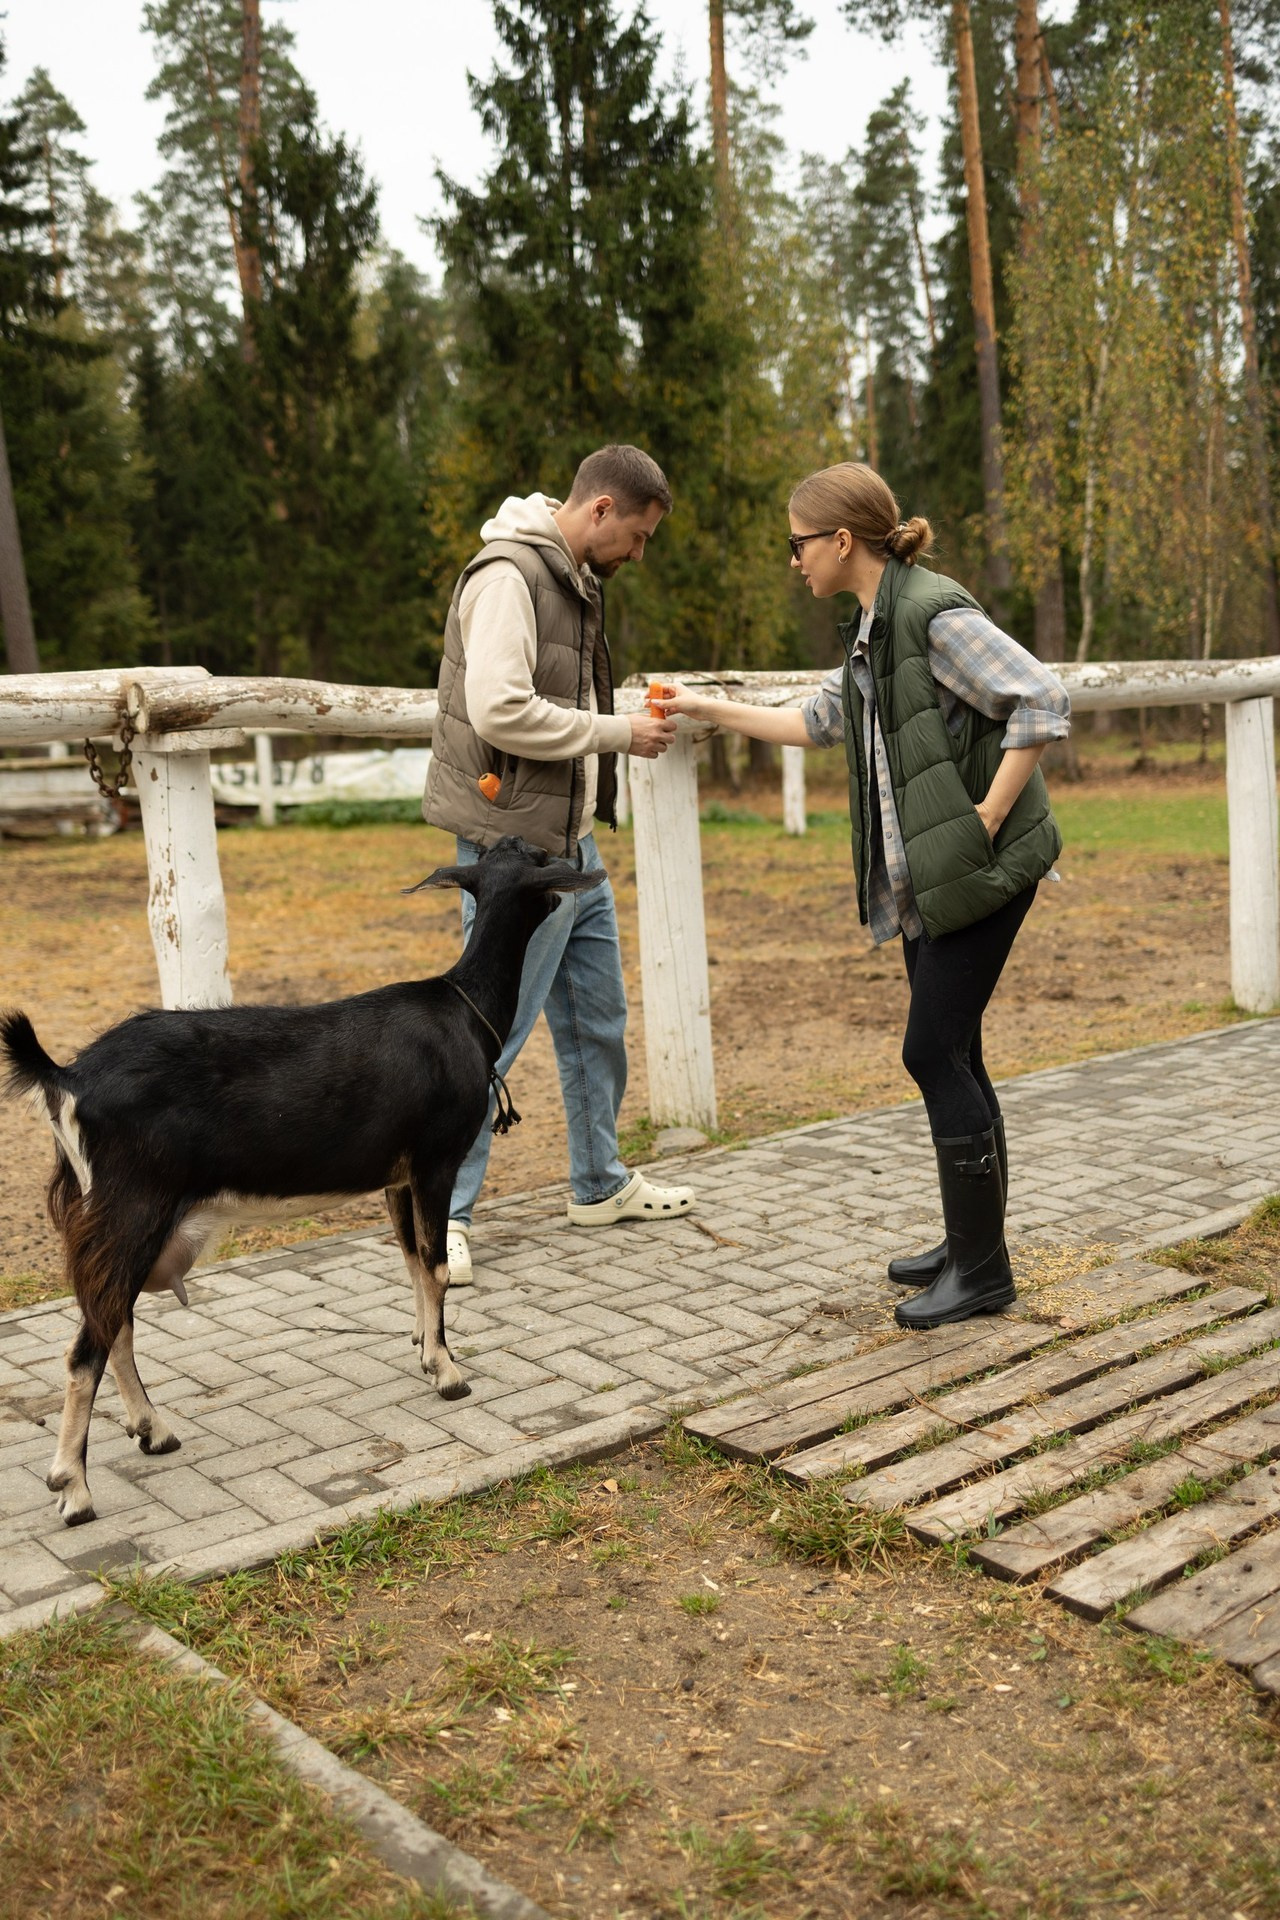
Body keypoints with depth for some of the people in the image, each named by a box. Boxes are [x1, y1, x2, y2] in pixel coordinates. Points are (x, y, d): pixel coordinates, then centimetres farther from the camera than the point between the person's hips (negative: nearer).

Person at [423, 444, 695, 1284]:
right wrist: (618, 732, -17)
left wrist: (628, 725, 5)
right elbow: (499, 711, -26)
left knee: (598, 1021, 17)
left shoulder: (573, 579, 16)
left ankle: (601, 1184, 32)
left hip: (571, 843, 10)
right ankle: (442, 1211, 7)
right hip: (517, 845, -10)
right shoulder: (508, 575, -15)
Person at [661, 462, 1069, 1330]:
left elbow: (1043, 703, -20)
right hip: (926, 876, 9)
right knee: (950, 1058, 11)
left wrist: (987, 818, -19)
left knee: (935, 1052, -7)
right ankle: (971, 1246, 22)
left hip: (981, 868, -9)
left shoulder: (935, 613, -14)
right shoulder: (873, 630, 15)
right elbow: (817, 722, 28)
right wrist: (710, 708, 28)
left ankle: (982, 1268, 4)